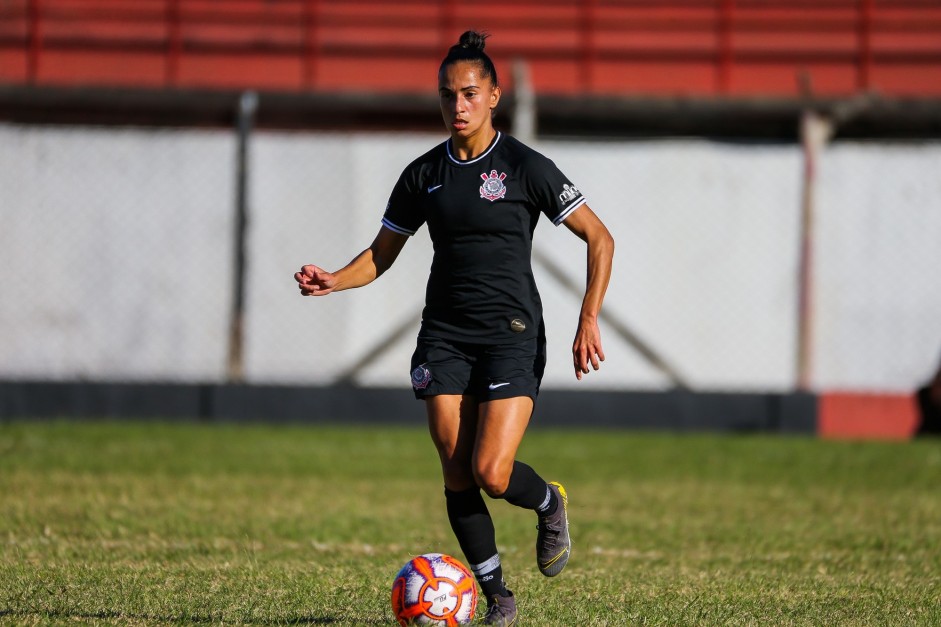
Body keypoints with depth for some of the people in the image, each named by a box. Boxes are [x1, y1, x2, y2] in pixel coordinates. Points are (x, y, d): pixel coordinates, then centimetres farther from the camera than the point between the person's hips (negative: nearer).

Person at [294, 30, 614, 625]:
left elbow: (600, 238, -3)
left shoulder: (525, 167, -5)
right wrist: (334, 281, -6)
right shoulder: (424, 174, 7)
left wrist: (589, 320, -12)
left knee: (491, 473, -16)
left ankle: (550, 504, 19)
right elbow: (381, 255, 14)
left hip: (512, 332, -4)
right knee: (457, 474, -4)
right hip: (445, 335, 4)